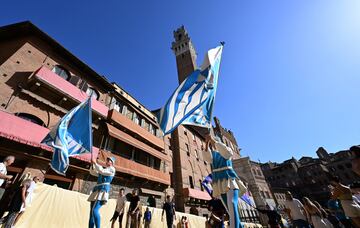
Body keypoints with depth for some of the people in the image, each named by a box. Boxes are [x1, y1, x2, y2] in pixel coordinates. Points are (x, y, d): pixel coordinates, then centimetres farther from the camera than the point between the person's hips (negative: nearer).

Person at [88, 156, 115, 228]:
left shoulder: (112, 169, 1)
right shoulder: (103, 170, 25)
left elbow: (101, 171, -13)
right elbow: (92, 172, 26)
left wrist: (95, 163, -6)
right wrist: (92, 164, 10)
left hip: (103, 190, -8)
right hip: (97, 190, 8)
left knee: (95, 210, -20)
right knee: (91, 211, 4)